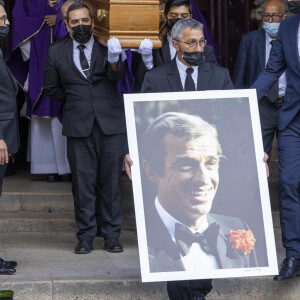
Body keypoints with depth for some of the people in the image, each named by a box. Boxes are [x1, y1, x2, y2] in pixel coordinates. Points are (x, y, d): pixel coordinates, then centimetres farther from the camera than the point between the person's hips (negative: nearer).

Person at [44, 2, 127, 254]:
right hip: (79, 126, 1)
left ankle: (112, 236, 9)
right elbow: (51, 88, 17)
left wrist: (114, 60, -35)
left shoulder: (107, 46, 2)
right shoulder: (57, 52, 7)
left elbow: (117, 77, -15)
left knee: (110, 181, 2)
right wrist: (76, 99, 10)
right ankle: (86, 236, 10)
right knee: (83, 182, 3)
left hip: (111, 123, -1)